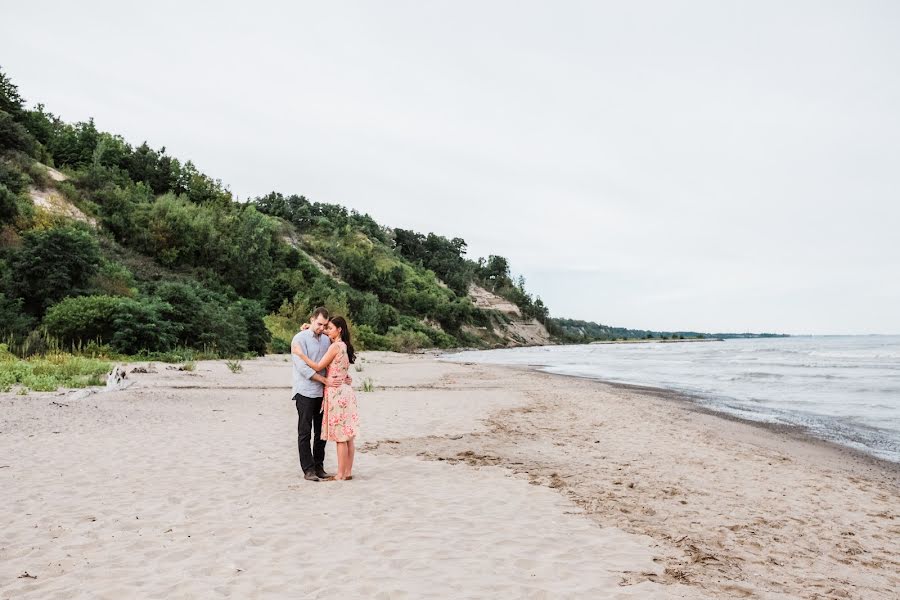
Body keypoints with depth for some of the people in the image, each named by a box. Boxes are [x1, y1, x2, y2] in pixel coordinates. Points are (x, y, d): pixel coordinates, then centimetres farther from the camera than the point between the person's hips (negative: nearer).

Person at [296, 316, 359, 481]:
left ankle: (341, 474, 2)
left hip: (336, 392, -9)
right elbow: (325, 335, 30)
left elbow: (318, 367, -12)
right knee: (348, 436, 9)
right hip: (345, 391, 9)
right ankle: (348, 471, 14)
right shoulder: (345, 346, 14)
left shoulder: (335, 346, -13)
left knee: (340, 436, -3)